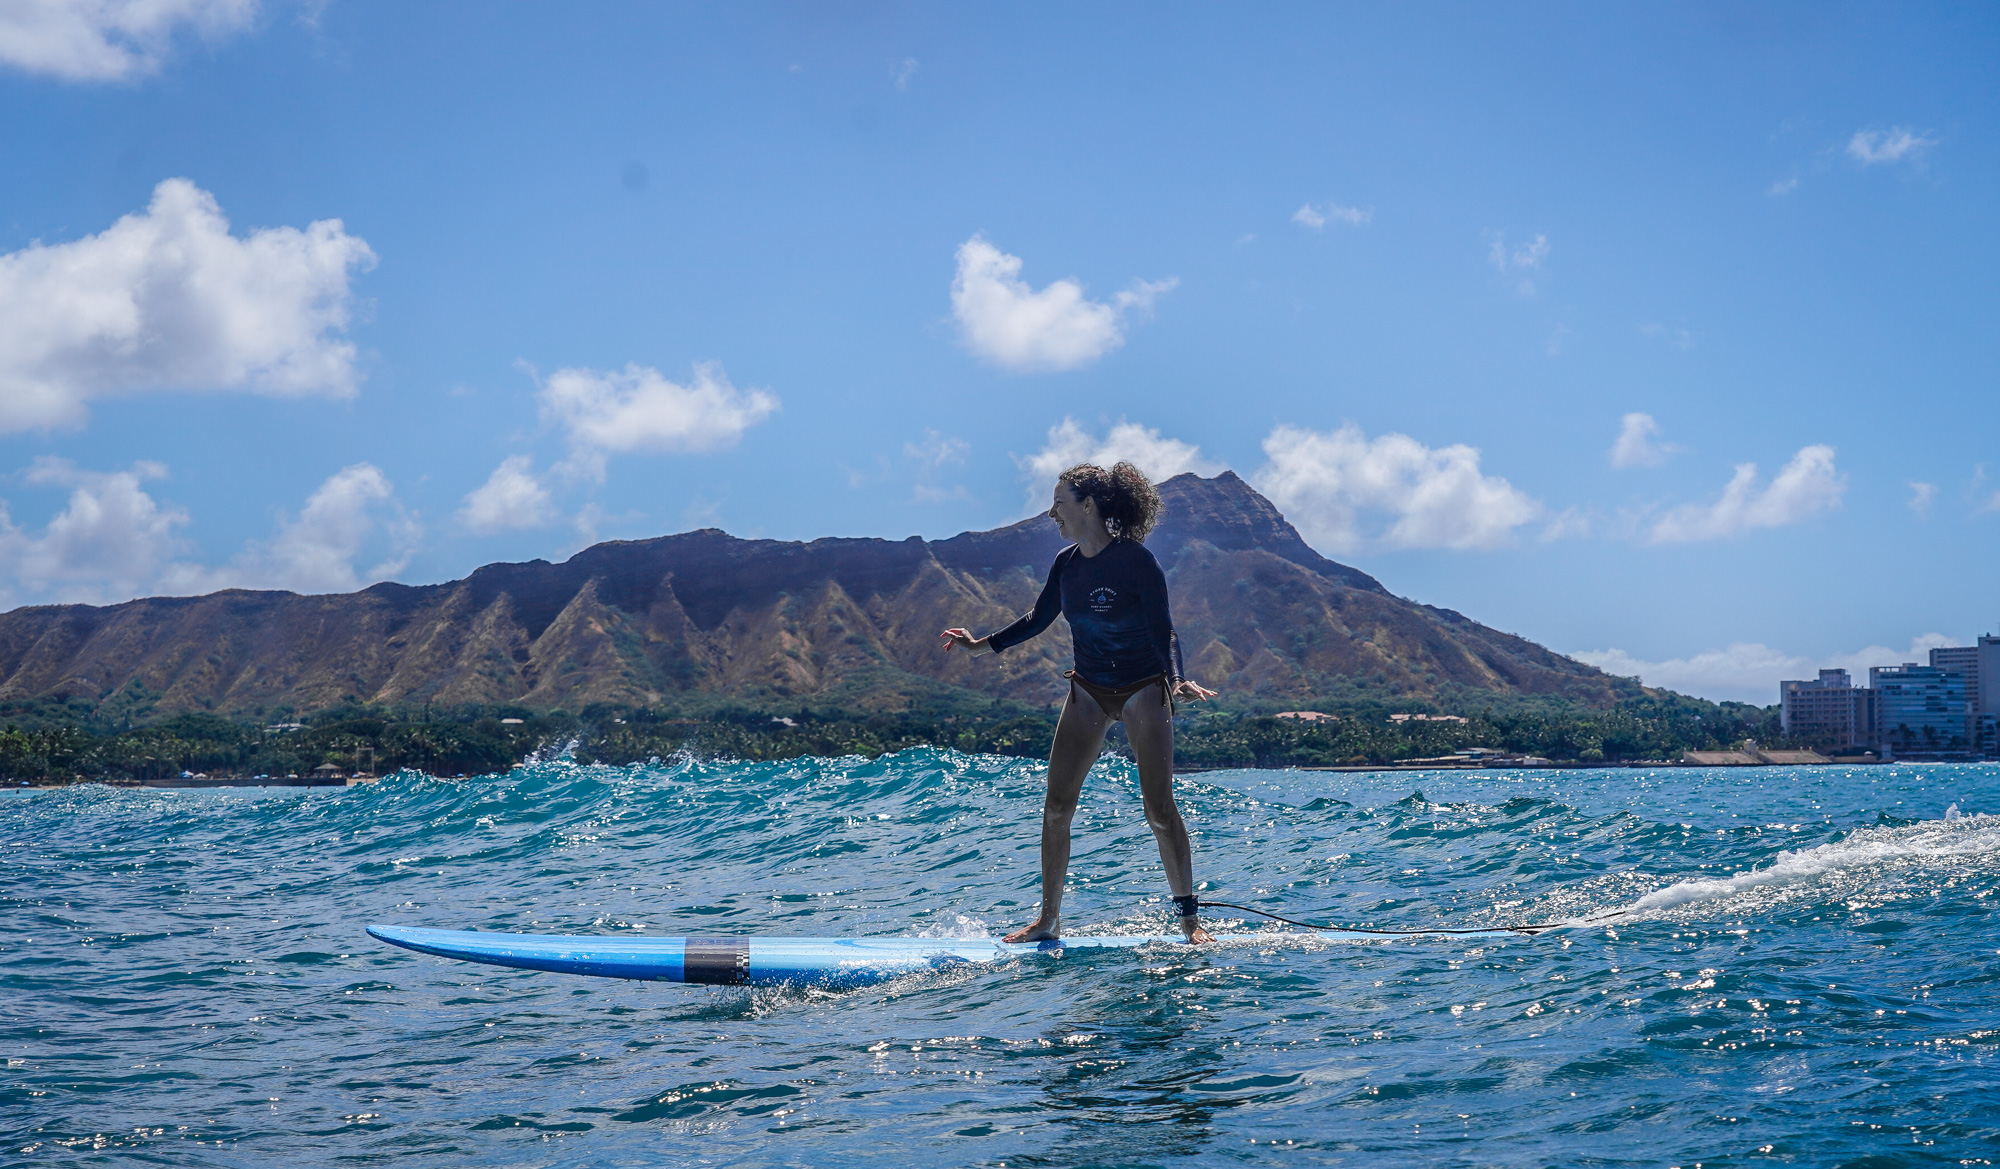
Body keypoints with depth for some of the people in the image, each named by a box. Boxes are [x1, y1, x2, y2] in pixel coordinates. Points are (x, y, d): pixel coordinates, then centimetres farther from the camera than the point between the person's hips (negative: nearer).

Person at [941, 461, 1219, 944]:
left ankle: (1189, 918, 2)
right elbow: (1038, 619, 13)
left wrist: (1178, 679, -35)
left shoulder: (1136, 561, -18)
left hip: (1143, 690, -5)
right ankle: (1048, 919, 8)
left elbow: (1162, 631, -19)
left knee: (1159, 808, -10)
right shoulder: (1067, 564, -1)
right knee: (1056, 805, -1)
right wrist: (984, 645, 10)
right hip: (1088, 690, 6)